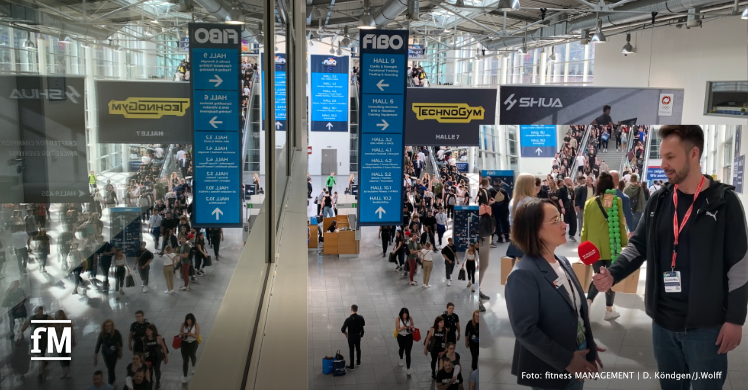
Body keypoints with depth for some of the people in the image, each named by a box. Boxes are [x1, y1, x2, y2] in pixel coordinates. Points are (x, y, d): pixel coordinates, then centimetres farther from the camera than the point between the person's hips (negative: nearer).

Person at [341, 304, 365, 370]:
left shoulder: (348, 319, -25)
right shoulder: (360, 318, -14)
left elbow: (343, 329, -21)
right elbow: (363, 324, 7)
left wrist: (346, 333, -2)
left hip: (351, 337, -3)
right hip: (358, 336, 3)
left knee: (351, 351, 9)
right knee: (358, 349, 23)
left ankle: (352, 366, 19)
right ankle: (358, 362, 40)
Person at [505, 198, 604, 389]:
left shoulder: (563, 262, 5)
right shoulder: (523, 275, -21)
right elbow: (525, 330, -23)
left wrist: (589, 345, 13)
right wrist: (565, 360, -18)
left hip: (577, 360, 7)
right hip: (549, 371, -7)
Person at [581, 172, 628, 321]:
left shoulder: (589, 203, 1)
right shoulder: (616, 201, -8)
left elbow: (585, 226, 6)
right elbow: (620, 224, -6)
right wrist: (624, 242, 4)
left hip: (594, 247, 3)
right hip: (612, 246, -3)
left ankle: (588, 302, -8)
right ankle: (609, 310, 14)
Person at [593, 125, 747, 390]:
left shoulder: (724, 202, -9)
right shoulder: (658, 201, 5)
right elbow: (638, 245, 10)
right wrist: (612, 274, -8)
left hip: (705, 325, -5)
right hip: (663, 322, 5)